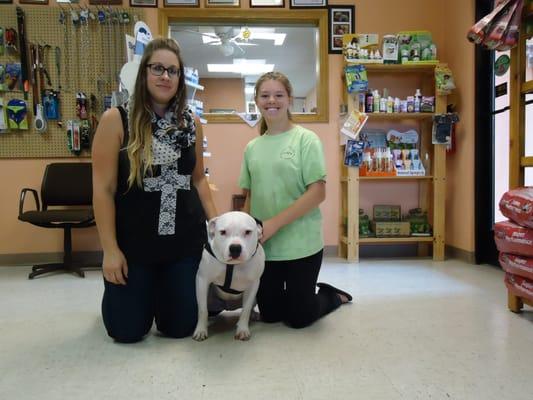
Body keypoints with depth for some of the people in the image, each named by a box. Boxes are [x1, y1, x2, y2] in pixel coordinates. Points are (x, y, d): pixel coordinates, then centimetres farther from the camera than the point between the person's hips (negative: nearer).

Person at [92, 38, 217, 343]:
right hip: (133, 240, -3)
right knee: (128, 331, 8)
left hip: (185, 239, 3)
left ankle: (161, 292, 43)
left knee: (180, 327, 10)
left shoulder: (191, 122, 3)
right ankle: (119, 294, 42)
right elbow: (103, 188, -9)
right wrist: (110, 249, -11)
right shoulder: (116, 119, -9)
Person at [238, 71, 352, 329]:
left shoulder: (306, 139, -7)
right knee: (269, 315, 12)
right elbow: (250, 197, 13)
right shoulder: (252, 147, 8)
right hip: (262, 245, 5)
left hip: (301, 243, -4)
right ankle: (311, 292, 40)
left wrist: (273, 224, -19)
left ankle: (332, 296, 35)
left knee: (300, 318, 5)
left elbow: (318, 193, -14)